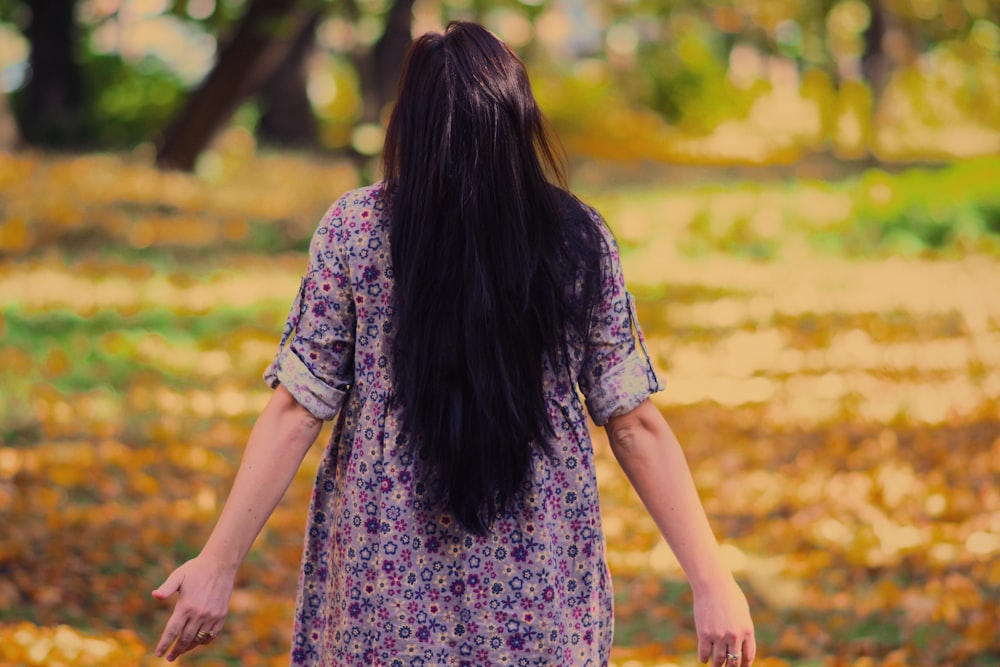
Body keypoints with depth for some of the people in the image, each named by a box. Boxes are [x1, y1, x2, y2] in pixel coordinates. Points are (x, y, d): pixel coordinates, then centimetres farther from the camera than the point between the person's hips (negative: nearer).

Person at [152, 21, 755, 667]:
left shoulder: (354, 228, -7)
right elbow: (636, 426, -4)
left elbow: (297, 412, -7)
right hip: (540, 587, 1)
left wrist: (220, 561, -2)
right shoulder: (579, 239, -4)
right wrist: (712, 579, 0)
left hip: (385, 585, -1)